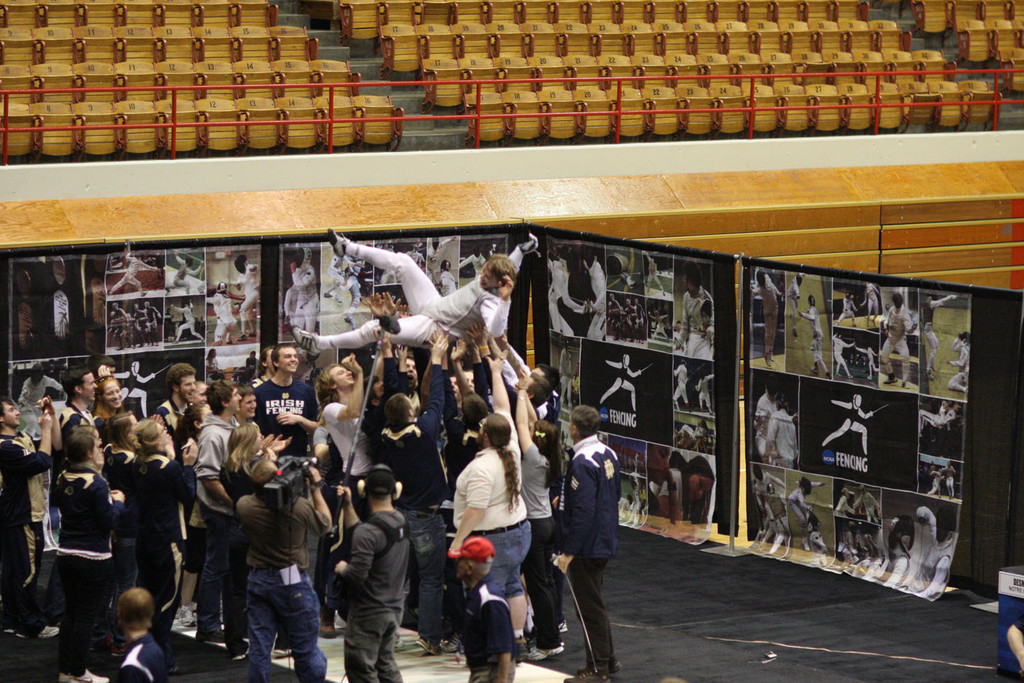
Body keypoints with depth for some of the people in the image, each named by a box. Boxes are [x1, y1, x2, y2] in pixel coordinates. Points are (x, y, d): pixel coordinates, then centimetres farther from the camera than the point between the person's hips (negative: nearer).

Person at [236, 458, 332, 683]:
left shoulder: (244, 506, -11)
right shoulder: (299, 507, -20)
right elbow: (324, 525, -1)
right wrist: (315, 489, 6)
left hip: (258, 578, 3)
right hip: (292, 581, -3)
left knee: (259, 647, 9)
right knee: (306, 648, 8)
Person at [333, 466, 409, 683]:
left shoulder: (369, 532, -23)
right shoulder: (401, 523, 3)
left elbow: (356, 576, -25)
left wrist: (342, 568, -6)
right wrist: (348, 505, 13)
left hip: (369, 612, -8)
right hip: (394, 608, 8)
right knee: (386, 663, 19)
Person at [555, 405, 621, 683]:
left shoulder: (582, 463, -23)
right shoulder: (607, 454, 6)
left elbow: (583, 512, -26)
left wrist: (568, 552, -22)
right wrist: (566, 499, 26)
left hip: (587, 546, -10)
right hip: (605, 542, 10)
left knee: (589, 607, -1)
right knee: (594, 603, 21)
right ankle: (607, 659, 28)